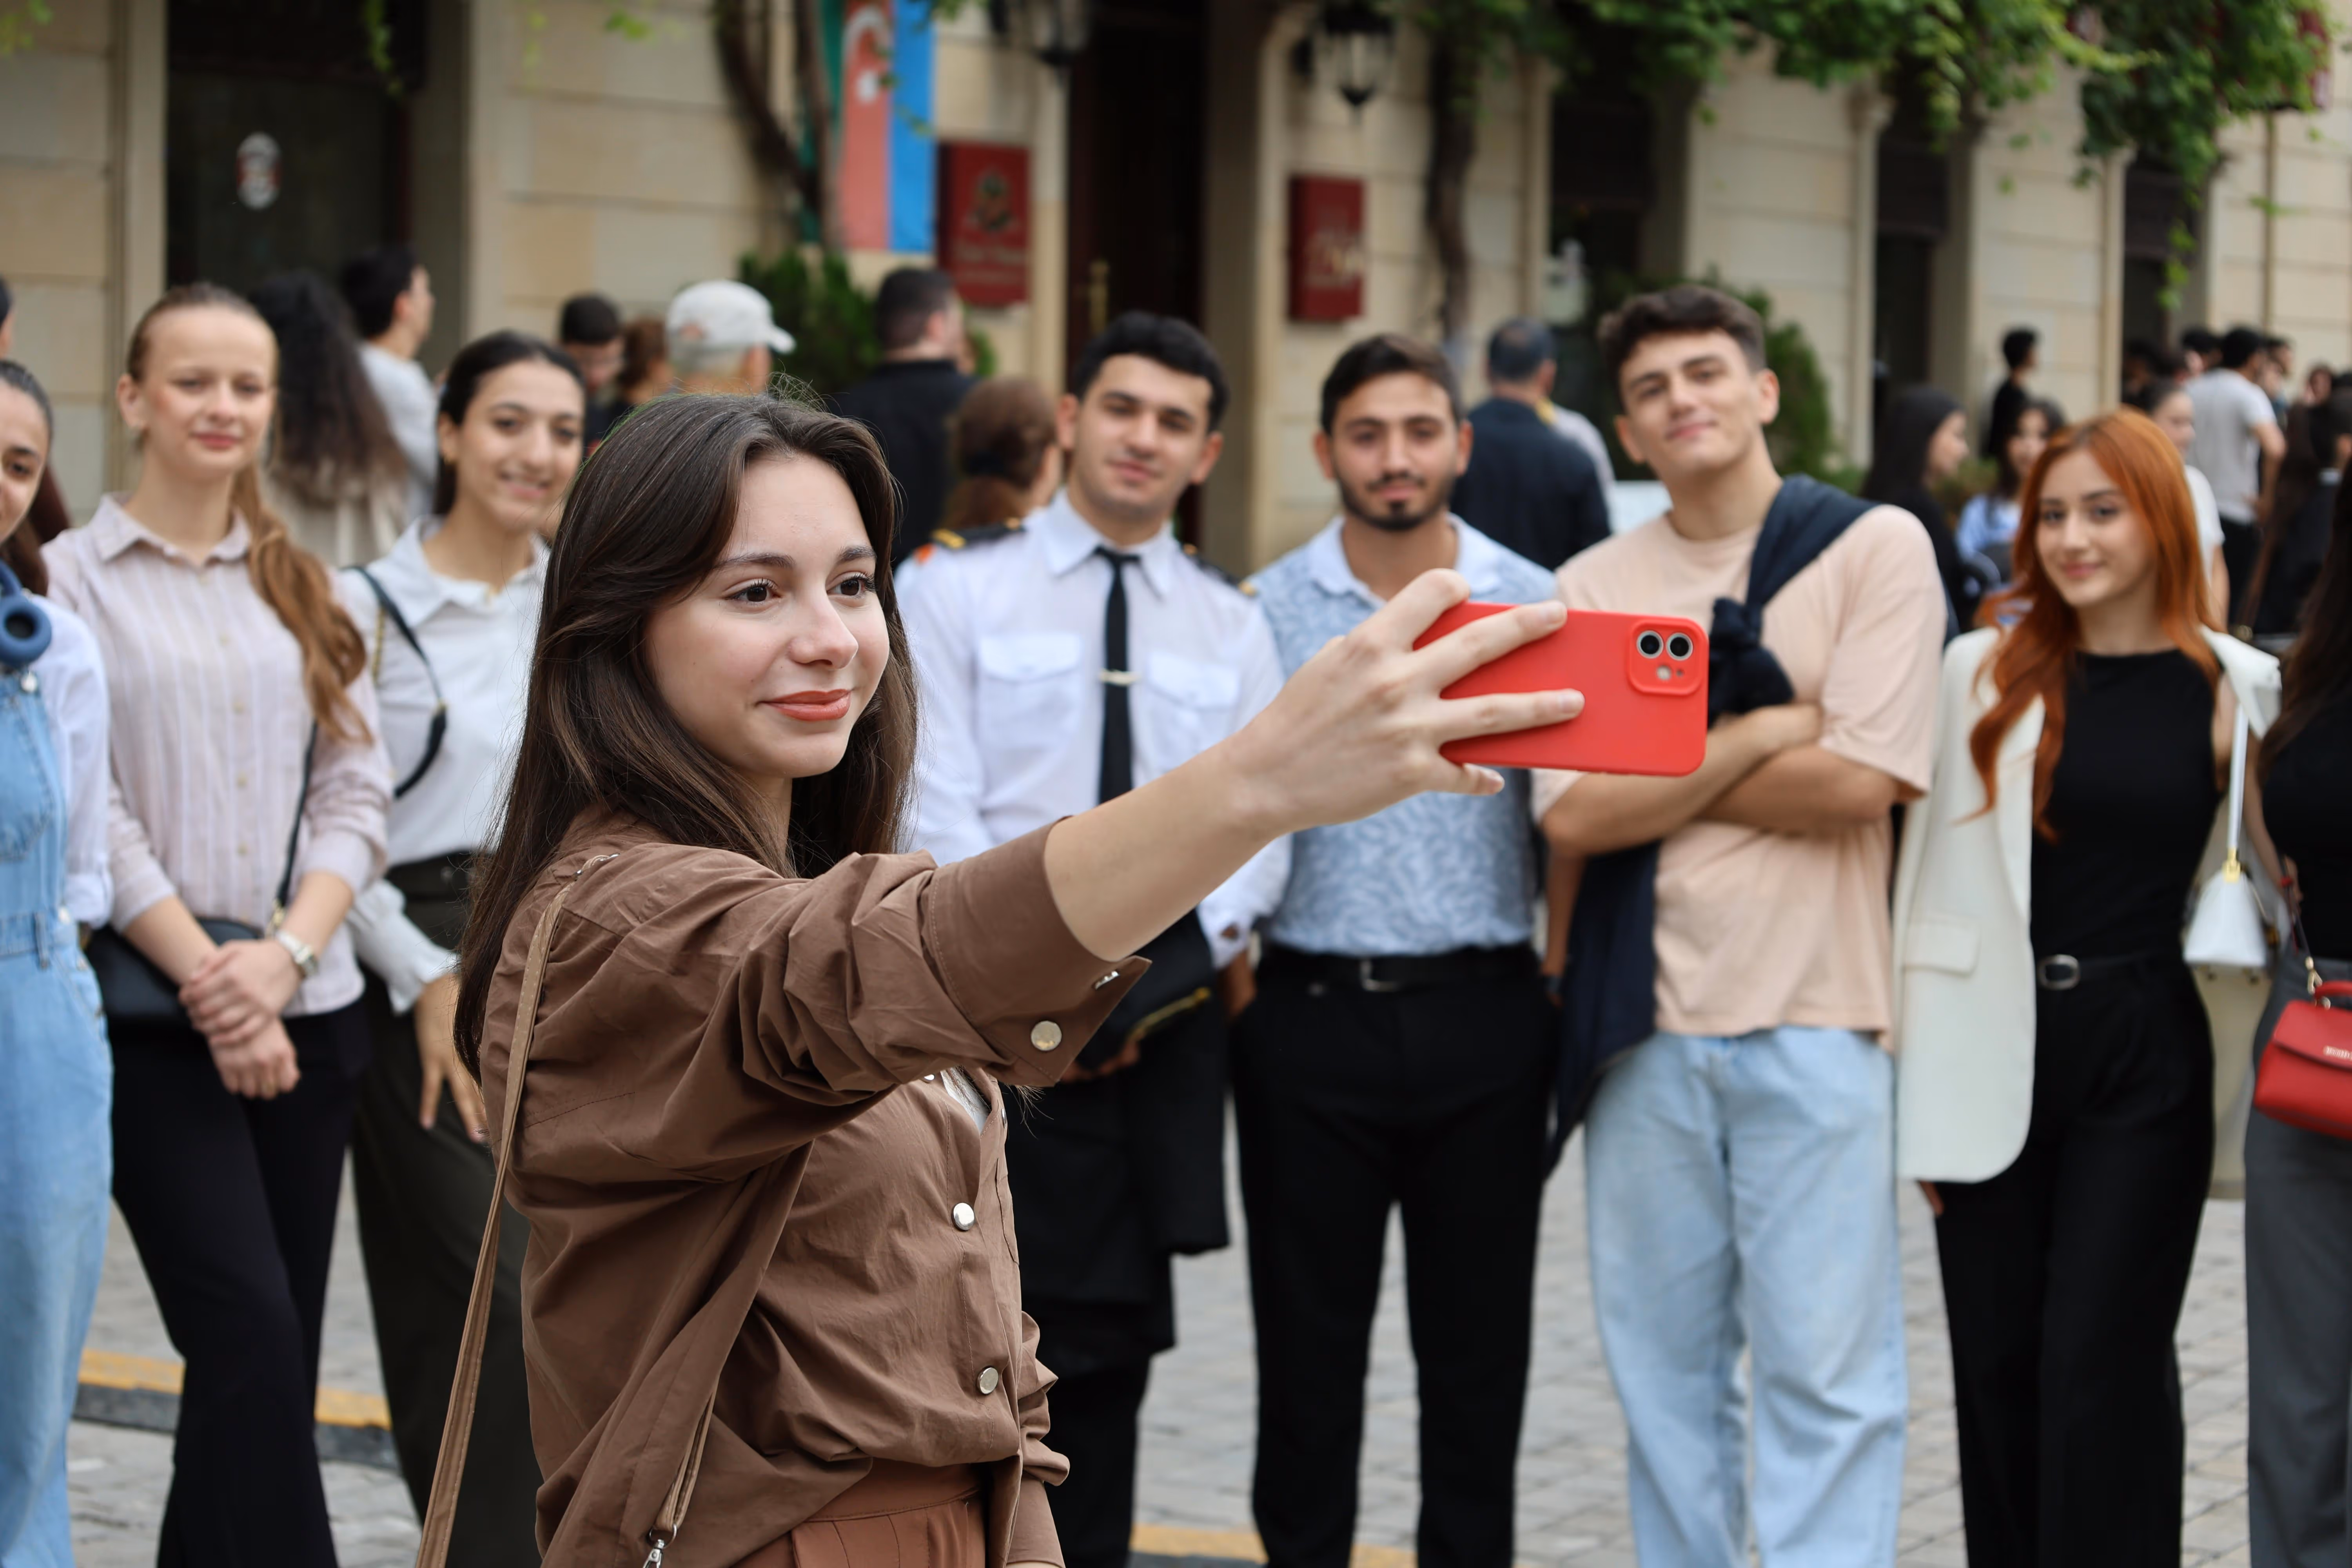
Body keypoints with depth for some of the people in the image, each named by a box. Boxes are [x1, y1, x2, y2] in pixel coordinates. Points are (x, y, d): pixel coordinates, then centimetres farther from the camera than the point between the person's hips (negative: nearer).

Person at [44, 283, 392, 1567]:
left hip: (307, 1014, 5)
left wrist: (284, 955, -8)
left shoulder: (304, 585, 14)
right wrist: (208, 977, -13)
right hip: (151, 1018, -5)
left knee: (274, 1353, 5)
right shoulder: (75, 579, 0)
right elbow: (87, 817, -6)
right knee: (252, 1333, -15)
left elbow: (356, 793, 8)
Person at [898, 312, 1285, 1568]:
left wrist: (1167, 974, -9)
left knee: (1110, 1345, 8)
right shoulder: (957, 587, 3)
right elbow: (941, 814, -6)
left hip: (1160, 1011, 3)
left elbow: (1260, 829, 7)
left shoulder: (1231, 625, 13)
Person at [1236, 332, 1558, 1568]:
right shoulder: (1266, 613, 2)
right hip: (1311, 1011, -1)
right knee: (1308, 1346, 7)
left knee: (1479, 1348, 7)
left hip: (1483, 1011, 1)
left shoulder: (1534, 607, 4)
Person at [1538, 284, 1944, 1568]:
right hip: (1645, 1020, 3)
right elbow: (1570, 815, -3)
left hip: (1814, 1019, -3)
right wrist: (1758, 736, -7)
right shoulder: (1592, 587, 9)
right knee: (1663, 1365, 10)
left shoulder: (1876, 548, 0)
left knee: (1824, 1367, -3)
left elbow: (1860, 782, -11)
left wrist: (1654, 770, -5)